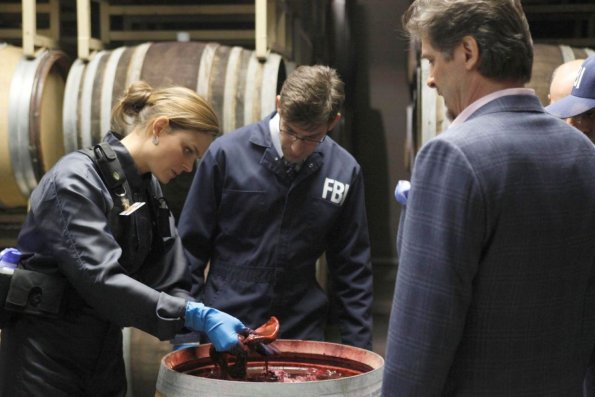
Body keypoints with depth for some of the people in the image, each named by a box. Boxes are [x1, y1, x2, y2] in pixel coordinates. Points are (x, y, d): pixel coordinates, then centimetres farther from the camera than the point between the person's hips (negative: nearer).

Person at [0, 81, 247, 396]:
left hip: (104, 354, 7)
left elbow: (169, 284, 1)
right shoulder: (77, 178, -18)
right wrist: (196, 316, -33)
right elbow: (100, 279, -29)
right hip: (45, 355, -7)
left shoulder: (149, 191, 5)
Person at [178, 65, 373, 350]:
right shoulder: (227, 153, -9)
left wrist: (359, 349, 2)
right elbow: (191, 246, -2)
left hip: (303, 336, 2)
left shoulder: (345, 172, -3)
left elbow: (352, 270, 5)